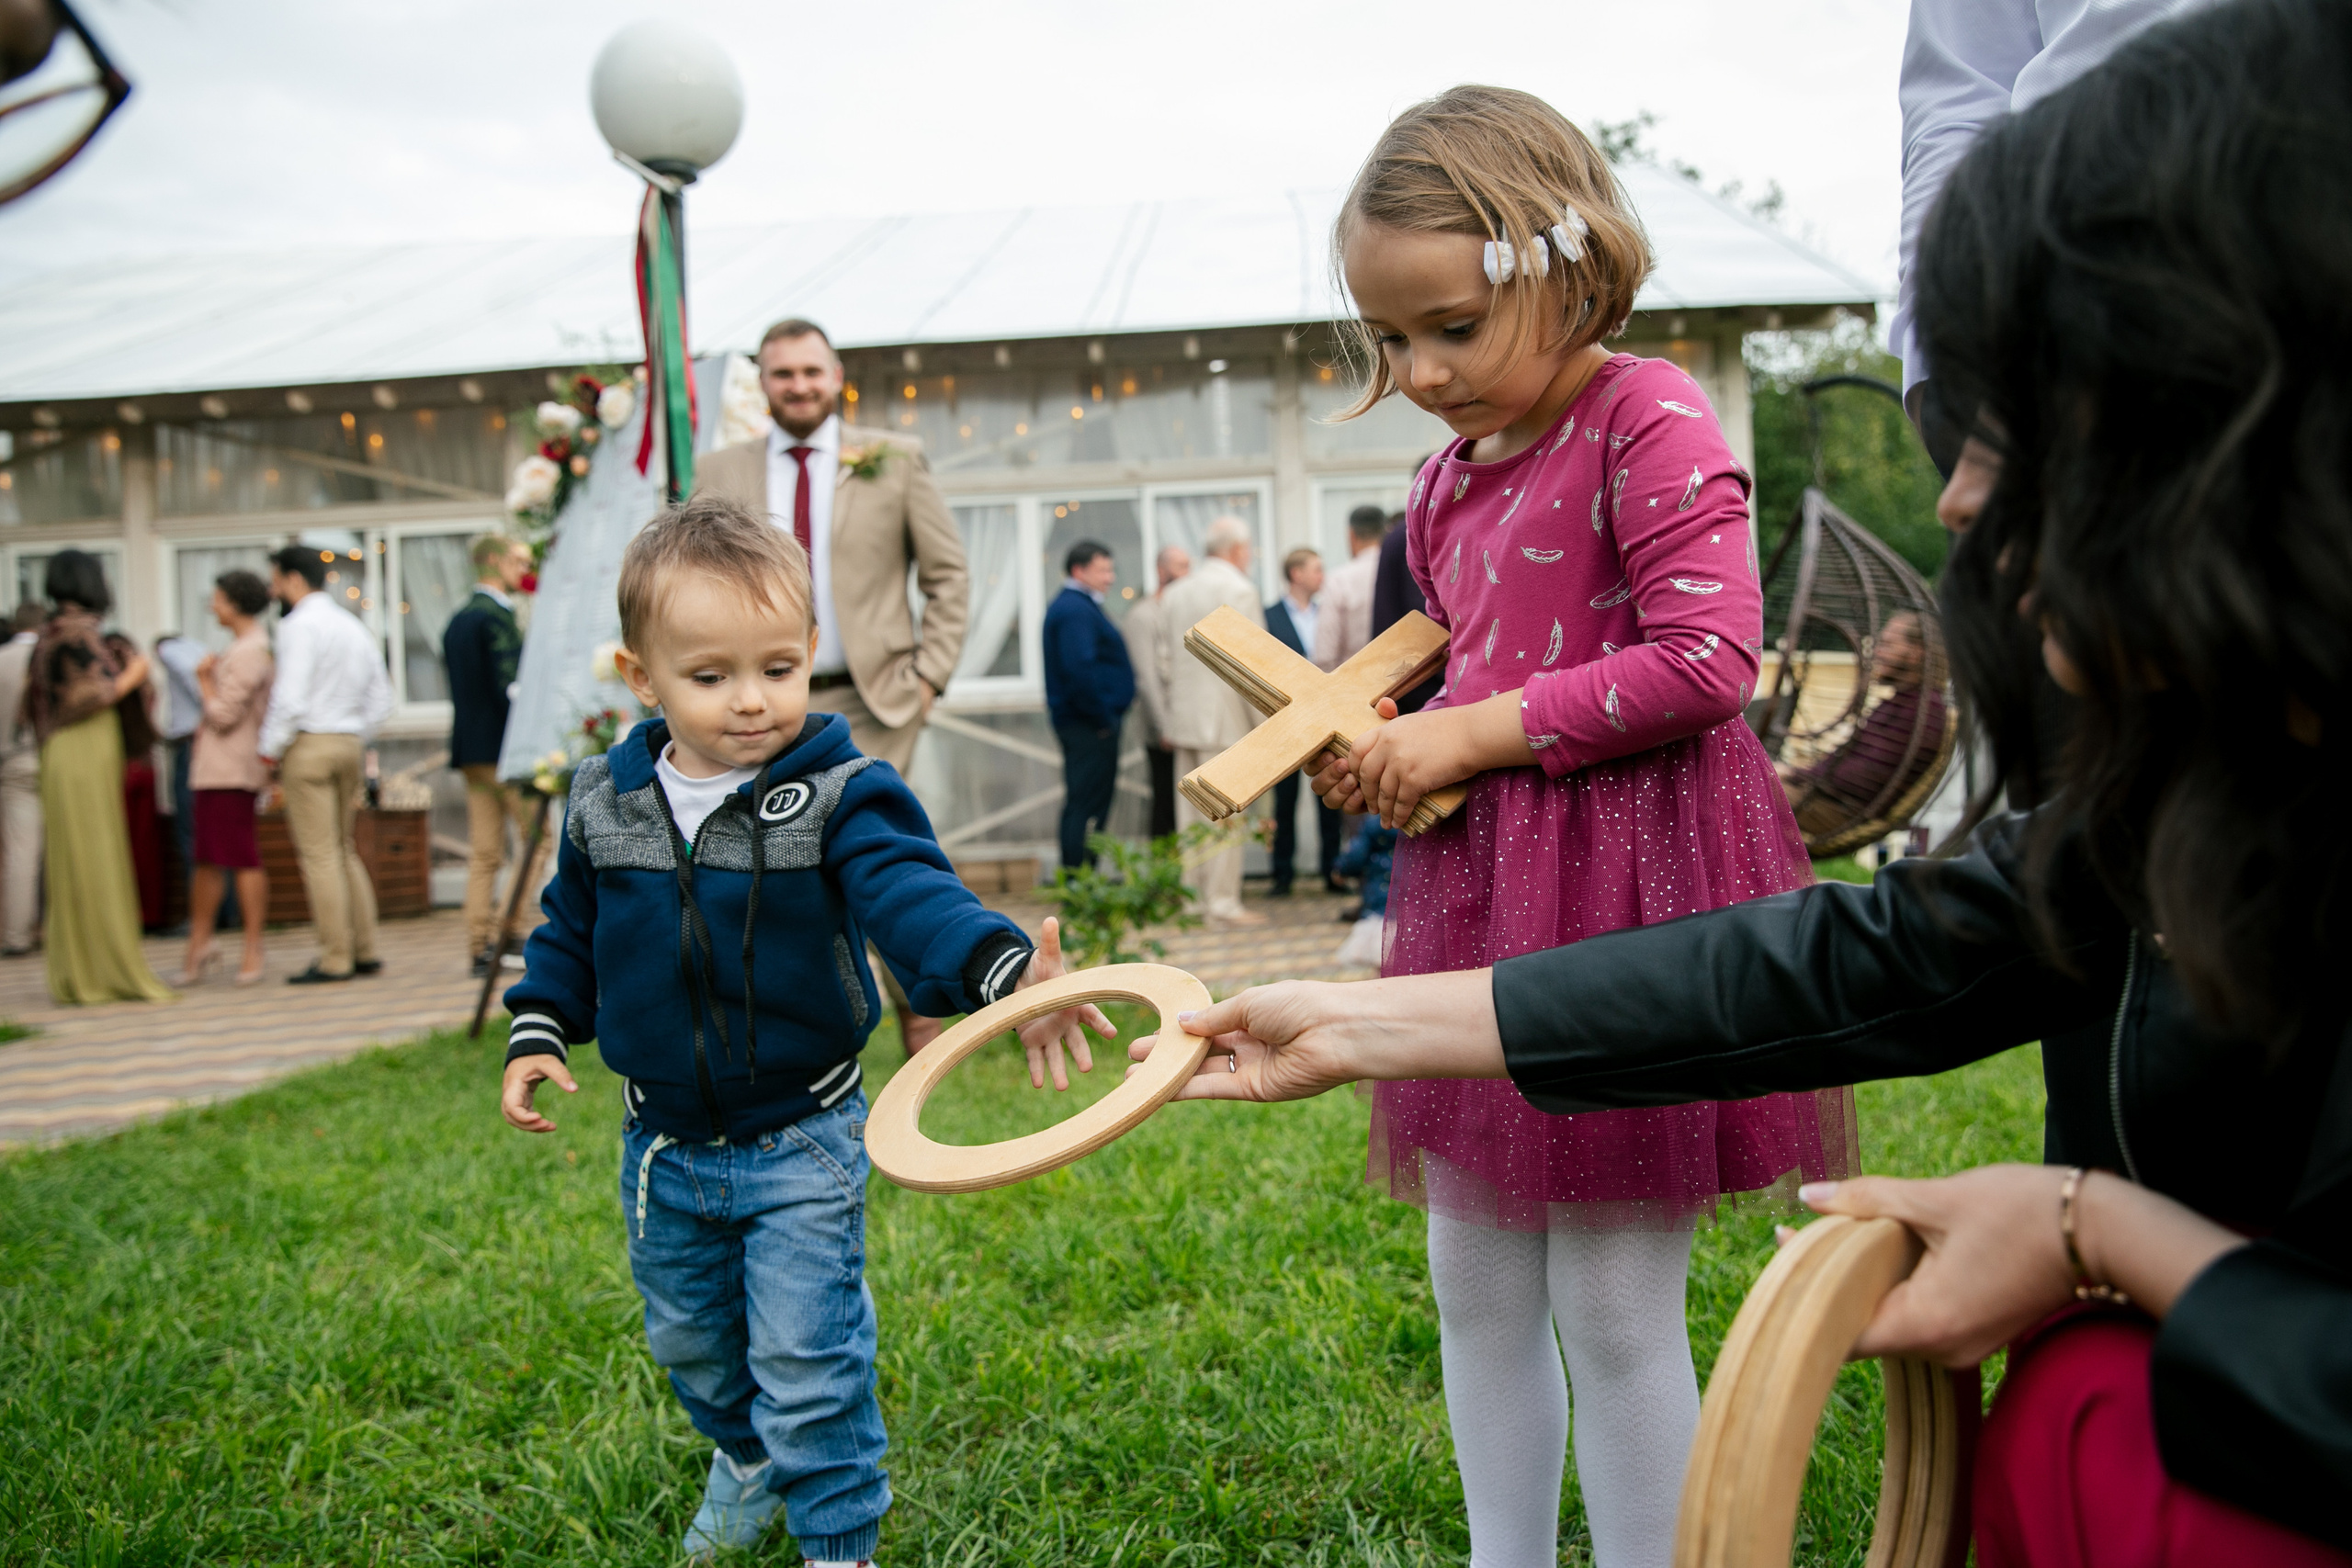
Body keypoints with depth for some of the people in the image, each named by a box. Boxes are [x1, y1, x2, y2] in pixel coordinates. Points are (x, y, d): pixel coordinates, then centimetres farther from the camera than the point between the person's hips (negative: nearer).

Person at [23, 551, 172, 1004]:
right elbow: (83, 698, -19)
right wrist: (130, 679, -4)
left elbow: (36, 703, 19)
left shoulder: (49, 636, 15)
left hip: (62, 758, 9)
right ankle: (110, 972, -6)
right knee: (96, 864, -7)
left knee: (72, 866, 9)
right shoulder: (78, 631, -11)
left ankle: (75, 974, 12)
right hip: (86, 757, -9)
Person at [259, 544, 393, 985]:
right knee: (345, 850, 15)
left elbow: (290, 699, -18)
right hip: (350, 743, 8)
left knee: (319, 854, -5)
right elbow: (381, 698, 16)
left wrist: (270, 750, -8)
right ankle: (365, 950, 15)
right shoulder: (353, 625, 15)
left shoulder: (299, 625, -10)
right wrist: (357, 738, 17)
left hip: (308, 745, -8)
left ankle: (335, 959, -4)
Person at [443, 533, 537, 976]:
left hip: (469, 748, 9)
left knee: (483, 853, 8)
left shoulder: (457, 620, 17)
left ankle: (481, 947, 9)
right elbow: (508, 687, -19)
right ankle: (505, 935, -5)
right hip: (503, 747, -9)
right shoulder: (498, 616, -11)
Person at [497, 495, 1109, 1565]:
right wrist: (538, 1031, 2)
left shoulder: (841, 794, -18)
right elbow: (569, 930, 12)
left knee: (807, 1357, 0)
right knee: (690, 1341, 24)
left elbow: (909, 893, -33)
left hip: (800, 1143, -5)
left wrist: (1002, 969, -51)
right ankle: (747, 1460, 53)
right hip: (664, 1144, 5)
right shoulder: (605, 804, -3)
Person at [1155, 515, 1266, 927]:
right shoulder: (1238, 589, -10)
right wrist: (1265, 724, -8)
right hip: (1225, 721, -7)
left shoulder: (1176, 594, 12)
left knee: (1190, 814, 10)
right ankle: (1223, 903, -4)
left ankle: (1192, 898, 14)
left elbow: (1165, 662, 15)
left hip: (1185, 720, 7)